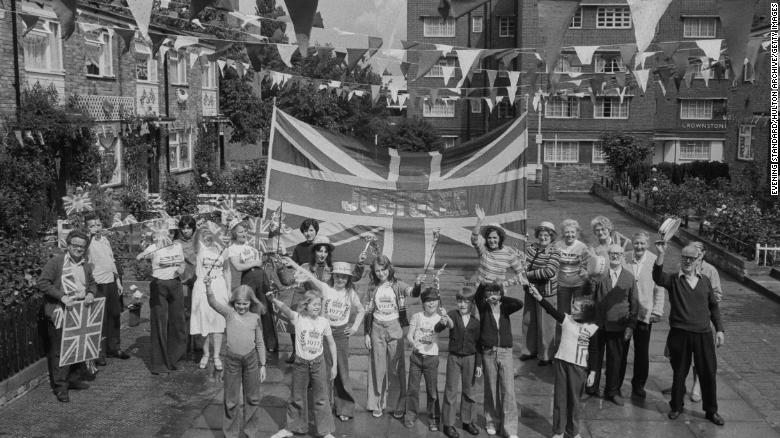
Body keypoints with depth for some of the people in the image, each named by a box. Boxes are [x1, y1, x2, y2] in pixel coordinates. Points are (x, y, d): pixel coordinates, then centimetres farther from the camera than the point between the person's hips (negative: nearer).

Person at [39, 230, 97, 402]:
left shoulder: (86, 266, 14)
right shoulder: (56, 262, -7)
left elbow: (92, 284, 23)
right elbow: (42, 283, -12)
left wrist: (91, 293, 0)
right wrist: (62, 296, -20)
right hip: (60, 314, -6)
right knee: (59, 350, -2)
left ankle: (74, 380, 25)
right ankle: (60, 386, 6)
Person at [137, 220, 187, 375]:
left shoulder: (178, 247, 8)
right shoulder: (154, 248, -7)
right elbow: (138, 257, -24)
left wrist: (181, 270, -2)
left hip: (175, 285, 5)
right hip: (159, 285, -5)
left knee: (177, 322, 7)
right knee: (159, 324, -3)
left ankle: (172, 360, 24)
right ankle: (159, 365, 5)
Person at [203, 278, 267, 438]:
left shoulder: (255, 318, 1)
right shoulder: (229, 313, -4)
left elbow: (260, 343, 6)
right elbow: (213, 302, -21)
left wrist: (262, 365, 6)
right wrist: (208, 287, -39)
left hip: (251, 359, 2)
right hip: (232, 360, -2)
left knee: (252, 399, 14)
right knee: (231, 400, 8)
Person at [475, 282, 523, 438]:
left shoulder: (505, 309, 4)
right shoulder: (484, 309, 2)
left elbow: (519, 303, -13)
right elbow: (477, 297, -14)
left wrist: (500, 298, -14)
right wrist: (483, 284, -21)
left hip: (505, 352, 0)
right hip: (488, 353, 0)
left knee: (508, 390, -6)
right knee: (491, 390, 8)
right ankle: (492, 423, 24)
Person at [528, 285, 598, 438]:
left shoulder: (592, 328, -7)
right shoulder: (566, 319, -2)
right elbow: (552, 310, -16)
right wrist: (539, 298, -31)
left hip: (578, 365, -2)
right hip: (561, 361, 2)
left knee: (574, 398, 9)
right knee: (559, 396, 8)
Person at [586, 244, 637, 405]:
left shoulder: (629, 278, 4)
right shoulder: (599, 275, 0)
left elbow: (634, 304, 5)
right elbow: (593, 299, 5)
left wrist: (630, 326, -2)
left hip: (618, 326, 1)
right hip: (598, 325, 0)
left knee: (616, 359, 8)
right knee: (595, 357, 9)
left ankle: (612, 391, 24)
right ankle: (591, 386, 26)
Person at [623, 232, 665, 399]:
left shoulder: (655, 261, -6)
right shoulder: (623, 259, -4)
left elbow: (659, 289, -1)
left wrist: (657, 311, -6)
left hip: (644, 314, 0)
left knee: (642, 353, 9)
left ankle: (638, 385, 24)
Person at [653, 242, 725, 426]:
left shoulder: (705, 281, 8)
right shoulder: (673, 280, -2)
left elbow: (714, 306, 15)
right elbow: (658, 277, -25)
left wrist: (719, 329, 9)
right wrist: (661, 255, -38)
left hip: (703, 335, 2)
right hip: (679, 334, -2)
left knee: (709, 373, 6)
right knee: (679, 372, 9)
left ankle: (711, 411, 21)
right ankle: (676, 407, 27)